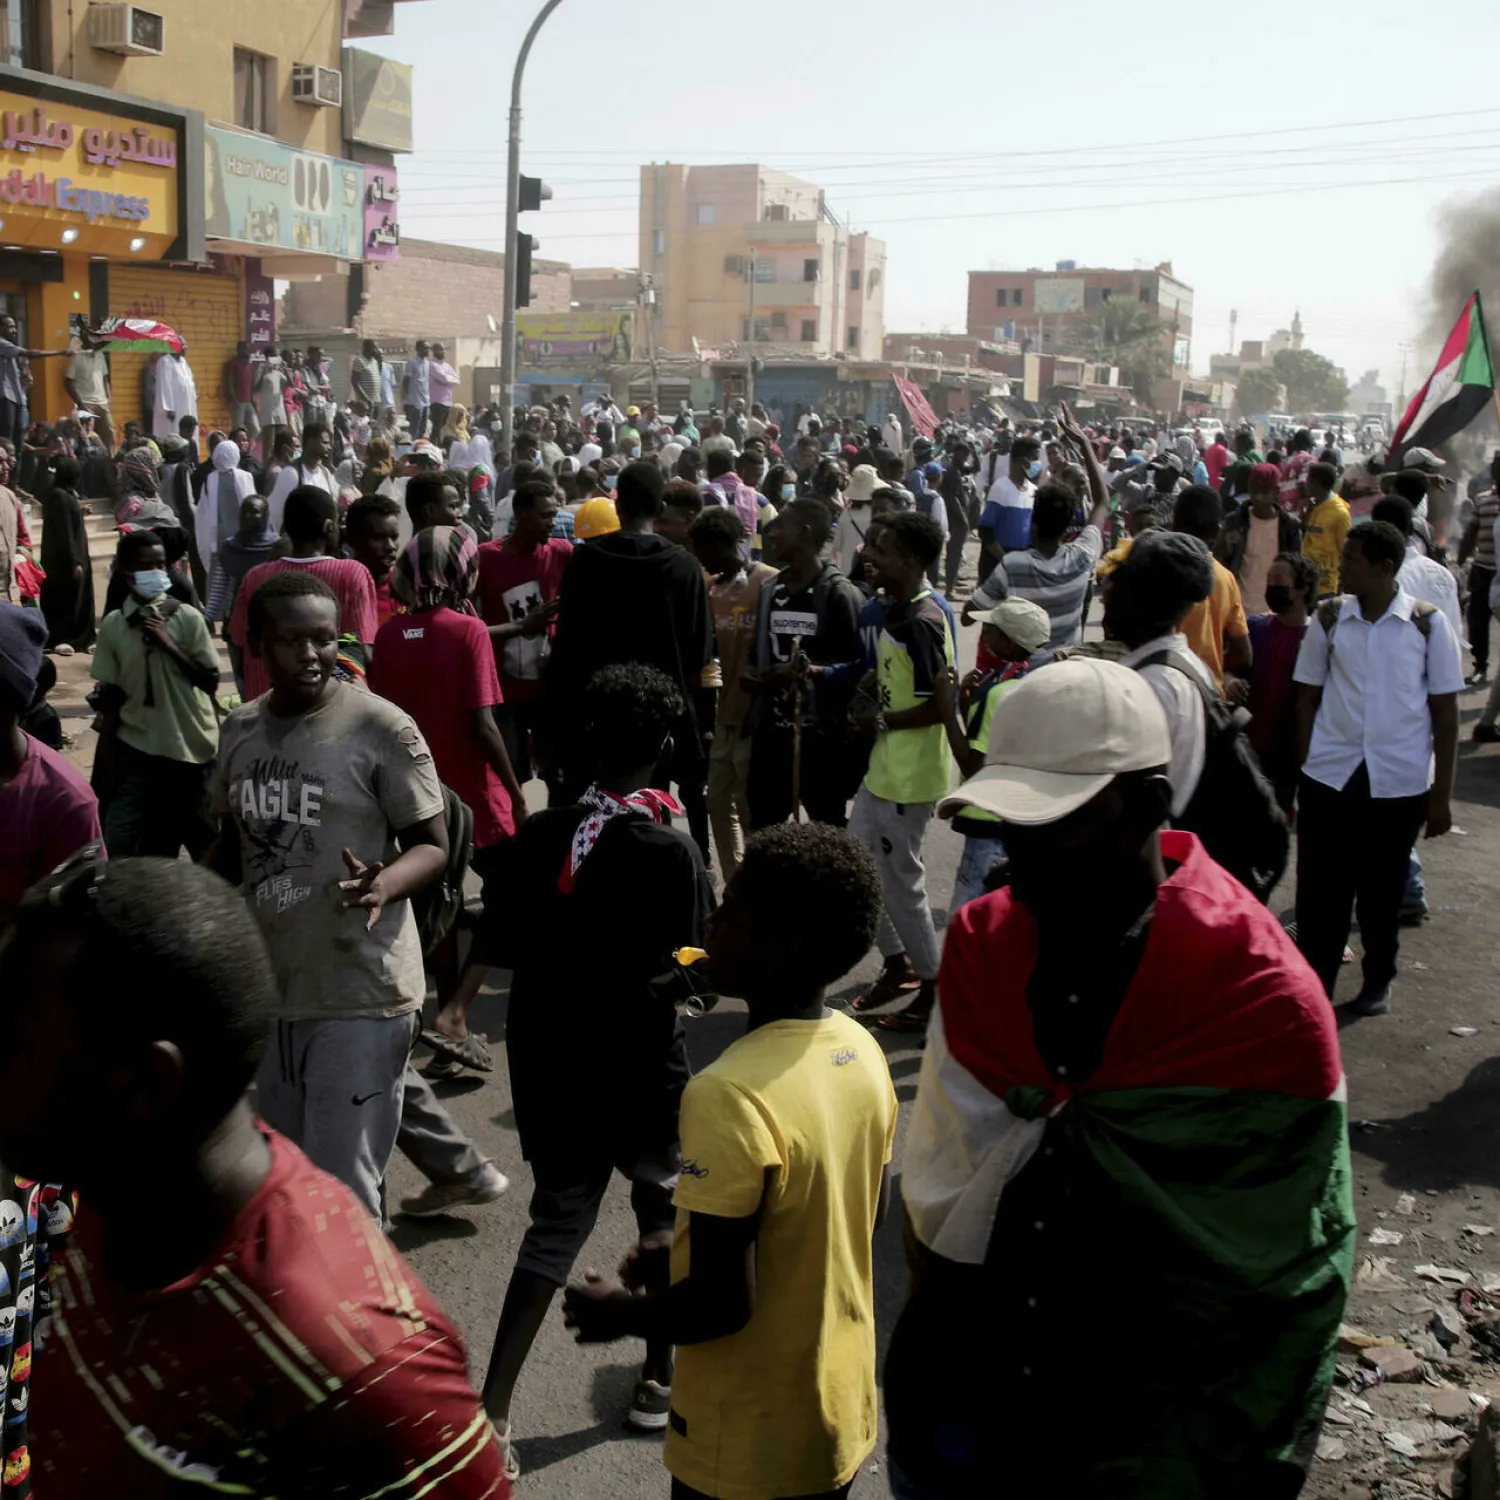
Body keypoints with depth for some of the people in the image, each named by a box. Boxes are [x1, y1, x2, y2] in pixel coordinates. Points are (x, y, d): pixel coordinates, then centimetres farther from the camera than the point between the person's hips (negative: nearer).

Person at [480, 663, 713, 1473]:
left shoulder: (536, 836, -6)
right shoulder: (670, 849, -17)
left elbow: (505, 947, 2)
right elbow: (690, 970, -14)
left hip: (546, 1065, 4)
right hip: (638, 1068, -3)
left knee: (556, 1222, 17)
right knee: (666, 1215, 20)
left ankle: (493, 1407, 9)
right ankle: (660, 1381, 33)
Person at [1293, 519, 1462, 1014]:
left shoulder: (1428, 624, -5)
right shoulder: (1329, 619, 0)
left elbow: (1445, 712, -1)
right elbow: (1307, 699, 7)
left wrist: (1442, 794, -1)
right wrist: (1301, 771, 3)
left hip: (1399, 783, -1)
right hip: (1330, 776, 1)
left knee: (1382, 890, 12)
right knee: (1320, 888, 4)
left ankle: (1378, 981, 32)